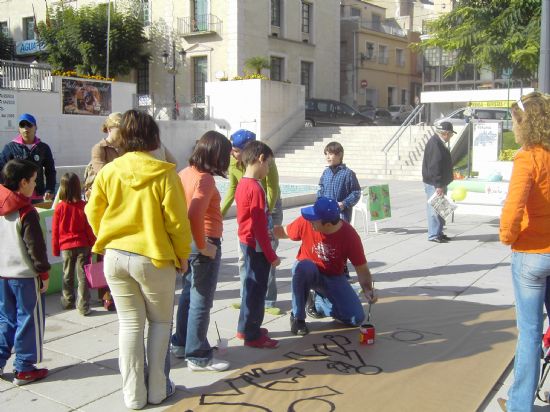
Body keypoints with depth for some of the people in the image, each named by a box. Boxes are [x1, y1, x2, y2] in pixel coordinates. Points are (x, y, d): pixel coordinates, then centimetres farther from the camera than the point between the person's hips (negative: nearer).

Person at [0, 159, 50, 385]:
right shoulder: (26, 212, -16)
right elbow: (36, 247, -16)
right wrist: (44, 273, -7)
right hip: (25, 275, -7)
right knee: (28, 320, 4)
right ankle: (24, 369, 10)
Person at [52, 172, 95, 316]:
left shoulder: (59, 207, -7)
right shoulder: (83, 206, -12)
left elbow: (55, 230, 0)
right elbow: (89, 228, -6)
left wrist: (55, 249, 11)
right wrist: (92, 244, 6)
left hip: (66, 246, 2)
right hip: (82, 245, -2)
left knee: (67, 275, 17)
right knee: (82, 276, 2)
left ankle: (68, 301, 30)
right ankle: (83, 306, 1)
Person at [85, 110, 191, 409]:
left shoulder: (108, 171, -1)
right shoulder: (164, 173, -12)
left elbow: (93, 212, 6)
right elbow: (177, 221, -11)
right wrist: (182, 256, 2)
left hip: (115, 257, 4)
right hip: (153, 257, -3)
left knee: (130, 324, 13)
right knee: (160, 322, 15)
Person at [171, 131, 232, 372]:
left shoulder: (186, 173, 5)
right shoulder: (205, 179, -19)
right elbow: (194, 215, -32)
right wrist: (203, 246, -19)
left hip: (187, 242, 9)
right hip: (206, 244, -9)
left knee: (188, 295, 21)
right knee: (201, 301, 2)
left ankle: (180, 344, 34)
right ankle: (198, 357, 13)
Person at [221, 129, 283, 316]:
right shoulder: (233, 164, -12)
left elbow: (273, 189, -20)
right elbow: (233, 189, 2)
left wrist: (266, 214, -23)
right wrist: (220, 213, -1)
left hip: (270, 209, -4)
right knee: (244, 257, 5)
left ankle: (268, 302, 7)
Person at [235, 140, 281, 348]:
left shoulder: (242, 184, 7)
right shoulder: (256, 189, -21)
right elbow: (259, 227, -21)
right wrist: (271, 255, -16)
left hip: (246, 242, 9)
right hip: (256, 246, -9)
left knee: (251, 285, 20)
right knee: (257, 289, 1)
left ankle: (245, 327, 32)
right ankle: (252, 336, 11)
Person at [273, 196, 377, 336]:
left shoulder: (349, 235, -23)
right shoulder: (305, 222, -22)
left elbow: (362, 268, -16)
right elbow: (284, 232, -3)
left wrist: (368, 289, -32)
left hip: (333, 278, 1)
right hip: (308, 271, -1)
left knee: (357, 319, -11)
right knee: (303, 267, -40)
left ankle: (319, 302, 16)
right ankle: (297, 317, -19)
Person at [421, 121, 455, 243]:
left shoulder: (439, 143, 14)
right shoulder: (434, 144, -18)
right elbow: (434, 166, -24)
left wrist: (442, 184, 19)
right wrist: (438, 185, -24)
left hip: (440, 183, 10)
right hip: (434, 183, -10)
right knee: (435, 209, -5)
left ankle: (438, 233, 23)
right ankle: (434, 235, 1)